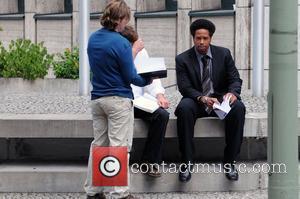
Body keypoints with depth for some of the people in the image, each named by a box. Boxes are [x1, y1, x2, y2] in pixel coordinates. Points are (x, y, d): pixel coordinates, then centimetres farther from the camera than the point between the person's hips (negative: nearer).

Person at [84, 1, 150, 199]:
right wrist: (147, 80, 6)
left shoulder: (93, 39, 6)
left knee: (98, 144, 11)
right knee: (118, 147, -3)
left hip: (97, 98, 7)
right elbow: (130, 77, -12)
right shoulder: (121, 43, -16)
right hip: (118, 100, -7)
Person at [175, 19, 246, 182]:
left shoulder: (223, 54, 3)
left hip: (221, 99, 1)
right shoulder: (183, 59, -2)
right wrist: (203, 98, -30)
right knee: (184, 107, -36)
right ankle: (187, 162, -29)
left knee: (238, 108, -31)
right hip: (196, 101, -1)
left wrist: (232, 92, -25)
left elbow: (235, 79, 0)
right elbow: (185, 87, -10)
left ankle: (229, 161, -22)